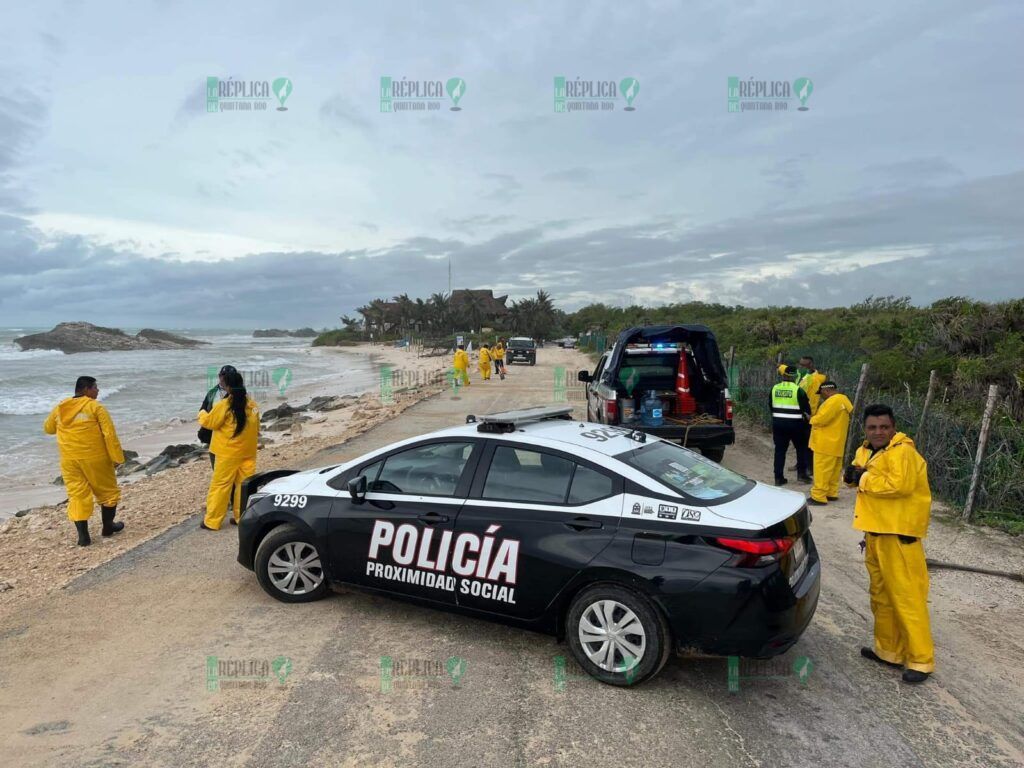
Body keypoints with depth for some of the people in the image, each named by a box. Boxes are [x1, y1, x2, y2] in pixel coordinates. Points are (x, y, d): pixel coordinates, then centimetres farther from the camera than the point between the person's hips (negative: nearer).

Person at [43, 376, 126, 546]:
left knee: (77, 495, 7)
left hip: (69, 460, 4)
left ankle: (83, 535, 4)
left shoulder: (60, 408, 8)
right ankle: (108, 526, 24)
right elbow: (109, 434, -14)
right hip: (95, 458, -4)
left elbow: (48, 428, 24)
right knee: (107, 491, 14)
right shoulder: (95, 407, -8)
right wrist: (117, 457, -10)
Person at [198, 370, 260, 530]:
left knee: (220, 485, 4)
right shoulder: (252, 404, 2)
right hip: (248, 452, 5)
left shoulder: (224, 405, -14)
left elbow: (209, 422, -2)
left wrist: (202, 413, 17)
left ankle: (212, 521, 11)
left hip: (228, 453, -5)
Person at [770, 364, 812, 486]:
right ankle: (801, 473, 14)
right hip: (795, 424, -3)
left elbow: (770, 405, 14)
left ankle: (778, 477, 7)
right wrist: (808, 415, 15)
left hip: (778, 423, 4)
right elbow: (806, 408, -5)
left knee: (780, 450, 8)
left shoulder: (774, 388, 4)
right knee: (801, 448, 15)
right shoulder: (798, 390, -10)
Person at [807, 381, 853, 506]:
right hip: (836, 443, 11)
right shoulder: (843, 400, 16)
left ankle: (818, 496, -6)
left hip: (826, 444, -11)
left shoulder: (833, 401, -18)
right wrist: (817, 418, 8)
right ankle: (832, 493, 23)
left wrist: (812, 419, -4)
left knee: (822, 470, -8)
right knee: (834, 469, 15)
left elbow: (821, 419, -23)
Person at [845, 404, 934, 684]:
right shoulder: (866, 450, 12)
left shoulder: (902, 452, -16)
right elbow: (859, 477, 17)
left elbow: (899, 484, -30)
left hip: (899, 536, -9)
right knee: (881, 596, 17)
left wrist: (863, 479, -18)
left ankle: (920, 660, 7)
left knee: (907, 598, -4)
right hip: (875, 534, 9)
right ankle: (888, 650, 30)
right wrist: (852, 475, -6)